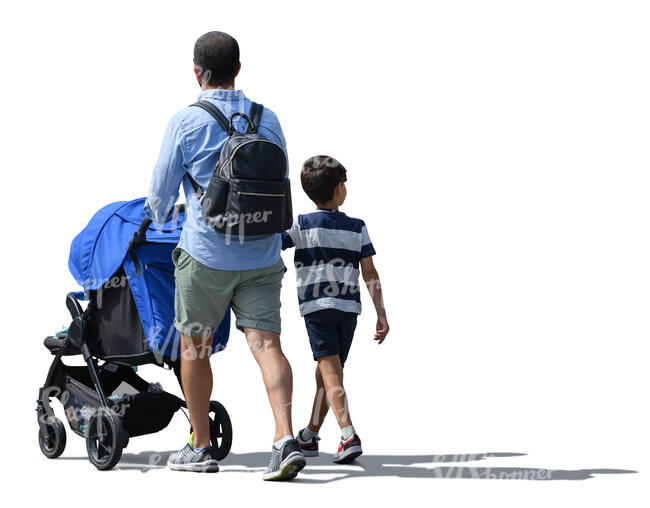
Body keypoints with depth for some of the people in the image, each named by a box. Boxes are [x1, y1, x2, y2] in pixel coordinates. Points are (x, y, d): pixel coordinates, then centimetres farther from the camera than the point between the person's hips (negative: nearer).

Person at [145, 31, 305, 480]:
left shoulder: (186, 122, -6)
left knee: (194, 346, 11)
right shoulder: (267, 119, 5)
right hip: (263, 255, 3)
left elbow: (163, 191, 2)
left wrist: (159, 216, 25)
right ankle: (286, 438, -19)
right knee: (266, 342, -2)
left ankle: (201, 447, 19)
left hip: (206, 254, -3)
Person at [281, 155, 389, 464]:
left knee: (329, 369, -11)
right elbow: (370, 274, 3)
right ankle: (309, 436, 26)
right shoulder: (357, 228, 6)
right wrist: (381, 314, 5)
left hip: (317, 306, -3)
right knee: (328, 370, 14)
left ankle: (348, 435, -27)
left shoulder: (302, 225, -1)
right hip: (349, 307, 3)